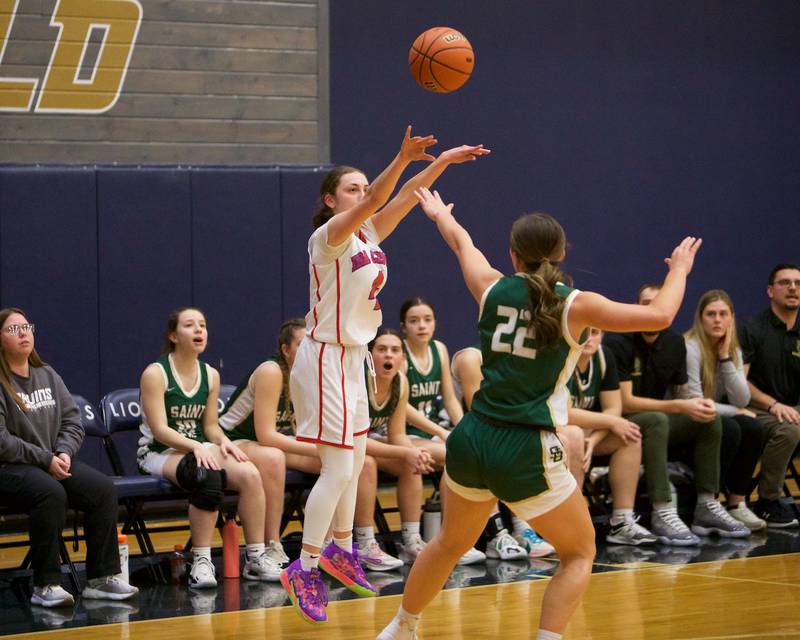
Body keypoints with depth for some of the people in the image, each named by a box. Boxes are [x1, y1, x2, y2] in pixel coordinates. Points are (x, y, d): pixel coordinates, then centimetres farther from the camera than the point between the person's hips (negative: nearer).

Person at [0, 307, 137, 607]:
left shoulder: (47, 376, 15)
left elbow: (73, 421, 14)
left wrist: (64, 453, -6)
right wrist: (45, 459, -17)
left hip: (55, 462, 7)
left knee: (103, 489, -18)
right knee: (51, 493, -36)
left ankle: (102, 577, -13)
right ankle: (45, 585, -28)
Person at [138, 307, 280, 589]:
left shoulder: (210, 376, 11)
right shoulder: (155, 373, -8)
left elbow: (210, 425, 14)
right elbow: (159, 430, -15)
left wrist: (223, 441, -10)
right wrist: (196, 447, -28)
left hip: (199, 449, 6)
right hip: (159, 452, -6)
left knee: (250, 474, -23)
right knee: (208, 478, -38)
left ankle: (256, 558, -14)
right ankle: (201, 562, -28)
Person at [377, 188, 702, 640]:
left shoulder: (493, 289, 5)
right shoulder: (575, 305, -6)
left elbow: (463, 243, 27)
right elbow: (659, 316, -4)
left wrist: (440, 214, 48)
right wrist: (680, 269, 15)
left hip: (473, 439, 5)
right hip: (528, 452, -5)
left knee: (451, 542, 28)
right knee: (580, 554, 13)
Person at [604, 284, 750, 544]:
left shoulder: (675, 344, 4)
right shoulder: (617, 342, -18)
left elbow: (681, 393, 13)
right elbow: (625, 403, -21)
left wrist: (699, 404, -13)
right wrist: (679, 406, -26)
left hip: (655, 421, 7)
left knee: (709, 420, -8)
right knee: (657, 420, -36)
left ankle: (707, 507, -8)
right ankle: (663, 514, -40)